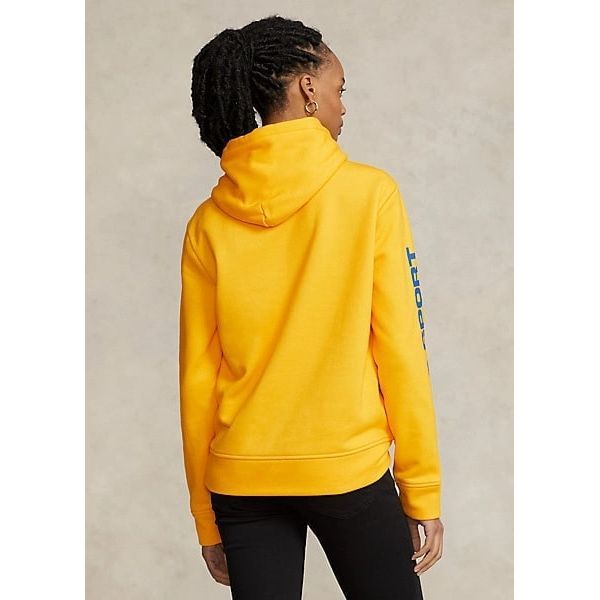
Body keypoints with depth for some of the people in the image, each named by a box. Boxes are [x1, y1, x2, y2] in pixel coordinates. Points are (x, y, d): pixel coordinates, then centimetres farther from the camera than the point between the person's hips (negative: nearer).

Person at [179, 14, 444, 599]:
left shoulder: (208, 222, 1)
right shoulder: (369, 192, -7)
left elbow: (196, 379, 3)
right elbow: (401, 352, -8)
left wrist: (207, 520, 11)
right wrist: (423, 490, 0)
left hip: (240, 484, 3)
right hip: (351, 471, -3)